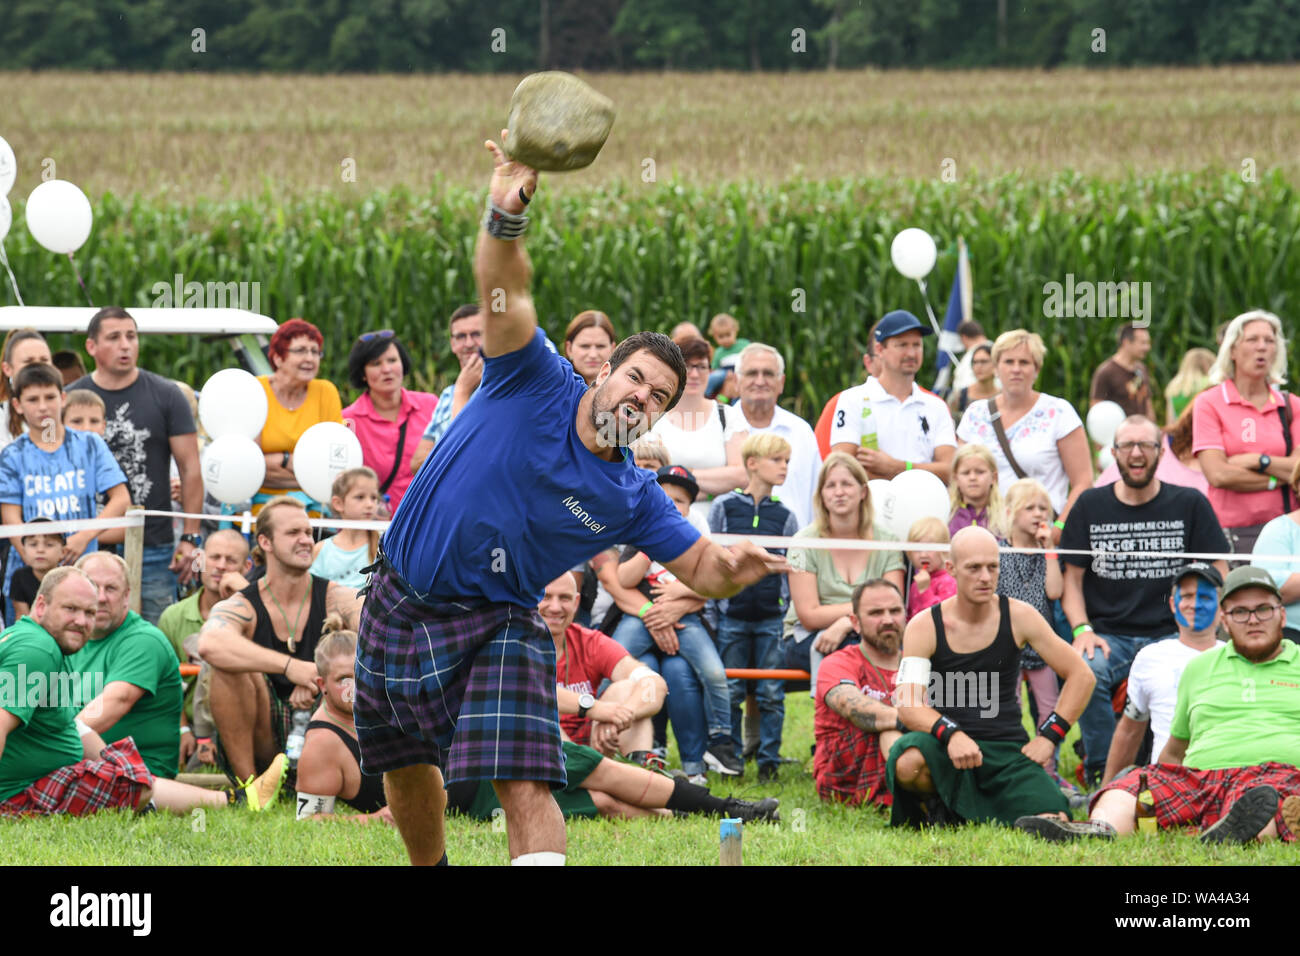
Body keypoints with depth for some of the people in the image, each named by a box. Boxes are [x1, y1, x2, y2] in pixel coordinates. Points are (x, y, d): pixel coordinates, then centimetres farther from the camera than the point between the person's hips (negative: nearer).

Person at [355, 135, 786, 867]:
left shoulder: (631, 499, -5)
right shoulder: (537, 385, -10)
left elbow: (701, 569, -3)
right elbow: (505, 290, -23)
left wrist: (735, 567, -29)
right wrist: (507, 212, -43)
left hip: (496, 625, -1)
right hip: (401, 605, 1)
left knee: (526, 785, -21)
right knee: (406, 774, 17)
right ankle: (431, 870, 43)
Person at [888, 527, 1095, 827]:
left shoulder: (1018, 617, 2)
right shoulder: (924, 627, -3)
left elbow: (1081, 676, 6)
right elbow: (908, 705, -15)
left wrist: (1049, 735, -3)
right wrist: (951, 734, -34)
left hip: (1008, 750, 2)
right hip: (946, 746, -2)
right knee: (908, 763, -39)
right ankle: (934, 805, 0)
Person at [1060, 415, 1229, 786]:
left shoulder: (1190, 505, 8)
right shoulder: (1091, 506, 11)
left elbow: (1218, 575, 8)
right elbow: (1072, 578, 11)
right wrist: (1081, 630, -6)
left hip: (1170, 634, -1)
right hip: (1108, 634, 1)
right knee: (1087, 671, -34)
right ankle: (1102, 777, -23)